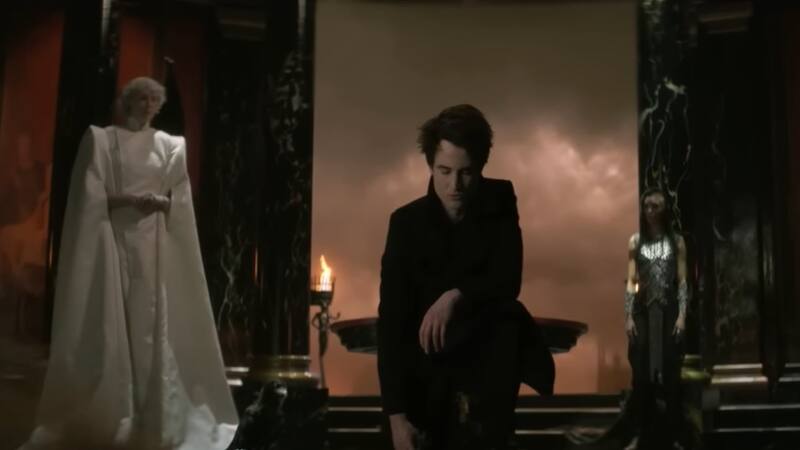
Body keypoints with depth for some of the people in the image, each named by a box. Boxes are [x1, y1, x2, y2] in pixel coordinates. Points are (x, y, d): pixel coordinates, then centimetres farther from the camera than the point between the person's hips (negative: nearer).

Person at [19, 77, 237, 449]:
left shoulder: (169, 145, 12)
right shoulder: (101, 140, 4)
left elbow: (182, 200, 12)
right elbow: (91, 197, -3)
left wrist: (161, 202, -9)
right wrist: (131, 199, -16)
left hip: (154, 245, 2)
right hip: (113, 242, -2)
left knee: (153, 323, -2)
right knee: (111, 324, -5)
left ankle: (154, 418, 2)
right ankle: (106, 417, 0)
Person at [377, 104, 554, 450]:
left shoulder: (499, 204, -6)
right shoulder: (407, 222, -11)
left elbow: (508, 281, -15)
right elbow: (391, 319, -16)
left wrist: (456, 295, -37)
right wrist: (396, 414, -25)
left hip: (487, 353, 1)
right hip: (427, 364, 0)